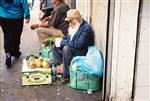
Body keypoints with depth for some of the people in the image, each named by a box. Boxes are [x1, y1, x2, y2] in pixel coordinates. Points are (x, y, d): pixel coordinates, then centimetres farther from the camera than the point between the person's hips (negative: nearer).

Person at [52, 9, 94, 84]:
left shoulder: (86, 28, -23)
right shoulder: (73, 25, 3)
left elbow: (78, 44, -32)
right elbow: (68, 37, 16)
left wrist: (62, 42, -25)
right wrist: (60, 40, -6)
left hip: (83, 53, -9)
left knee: (66, 48, -33)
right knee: (55, 47, 5)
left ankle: (67, 76, -24)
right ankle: (62, 65, -4)